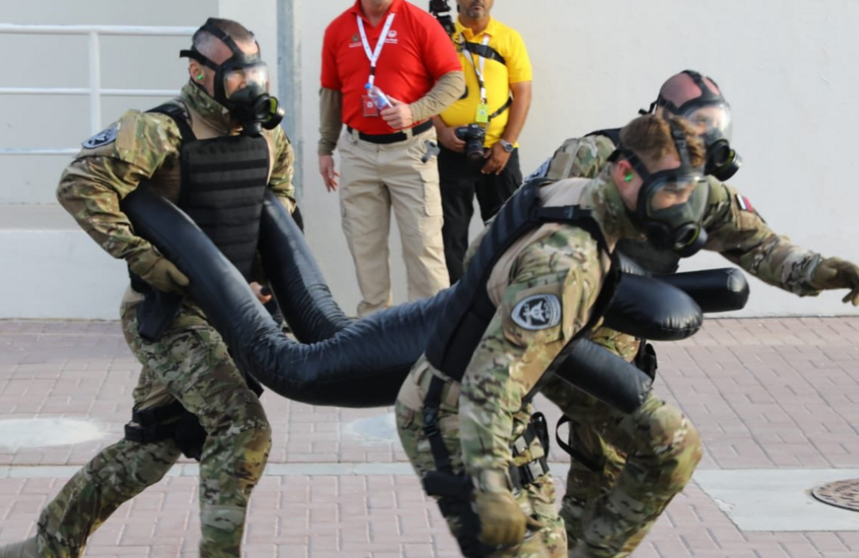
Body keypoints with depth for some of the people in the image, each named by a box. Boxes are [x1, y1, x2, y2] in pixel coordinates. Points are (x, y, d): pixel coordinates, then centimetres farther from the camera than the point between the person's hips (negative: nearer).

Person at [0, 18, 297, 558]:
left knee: (154, 445, 15)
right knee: (244, 427, -18)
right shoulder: (162, 132, -18)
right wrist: (154, 264, -26)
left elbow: (278, 176, 27)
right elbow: (80, 187, -26)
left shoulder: (263, 134, 4)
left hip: (221, 311, 8)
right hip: (169, 315, -8)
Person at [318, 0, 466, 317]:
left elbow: (454, 79, -6)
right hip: (357, 151, 3)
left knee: (423, 241, -2)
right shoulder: (337, 30, 5)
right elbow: (330, 92, 13)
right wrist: (325, 148, 13)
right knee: (364, 242, 7)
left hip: (410, 149, -3)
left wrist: (414, 111, -19)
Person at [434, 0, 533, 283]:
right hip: (451, 149, -1)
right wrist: (441, 129, -11)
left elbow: (522, 94, 1)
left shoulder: (509, 39, 3)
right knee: (451, 229, 4)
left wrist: (506, 144, -7)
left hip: (498, 151, 1)